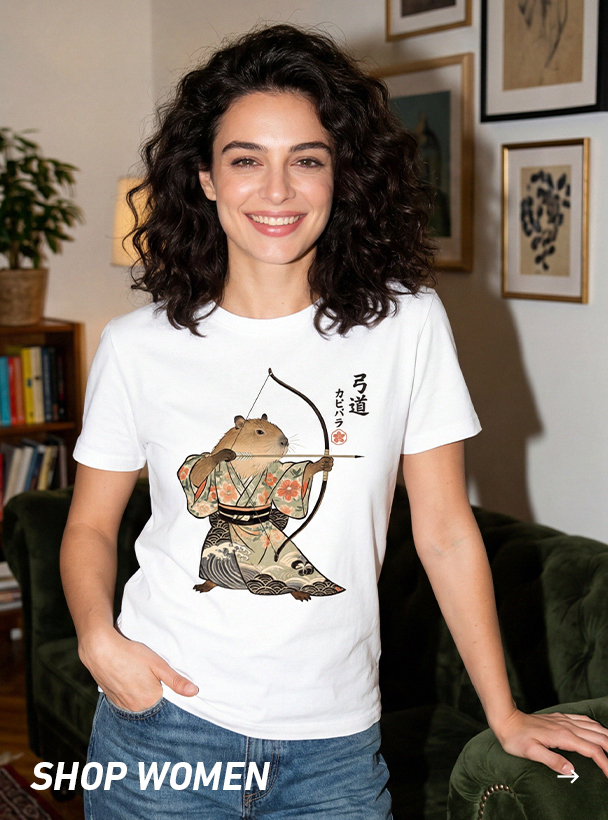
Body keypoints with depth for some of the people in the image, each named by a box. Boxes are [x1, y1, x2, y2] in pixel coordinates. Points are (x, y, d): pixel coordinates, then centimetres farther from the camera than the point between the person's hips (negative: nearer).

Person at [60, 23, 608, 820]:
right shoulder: (137, 346, -5)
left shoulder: (406, 323, -6)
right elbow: (91, 525, 6)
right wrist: (98, 635, -13)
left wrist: (506, 716, 2)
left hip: (335, 742, 0)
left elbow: (445, 530, -1)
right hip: (165, 720, 0)